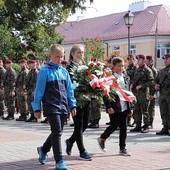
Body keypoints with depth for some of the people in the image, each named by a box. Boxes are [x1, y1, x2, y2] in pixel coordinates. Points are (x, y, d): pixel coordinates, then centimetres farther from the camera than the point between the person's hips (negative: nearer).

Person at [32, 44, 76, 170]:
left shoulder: (64, 71, 11)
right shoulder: (45, 71, -5)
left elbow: (69, 89, 14)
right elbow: (39, 90, -5)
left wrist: (72, 105, 10)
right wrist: (37, 108, -6)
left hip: (63, 107, 6)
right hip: (51, 106, -6)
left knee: (57, 132, 13)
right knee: (57, 133, -9)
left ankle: (43, 150, 37)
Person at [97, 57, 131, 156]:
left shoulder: (125, 77, 11)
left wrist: (129, 107, 11)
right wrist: (109, 107, -16)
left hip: (124, 107, 6)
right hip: (114, 107, -6)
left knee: (123, 127, 6)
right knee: (114, 125, -2)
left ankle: (122, 148, 14)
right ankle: (102, 139, 24)